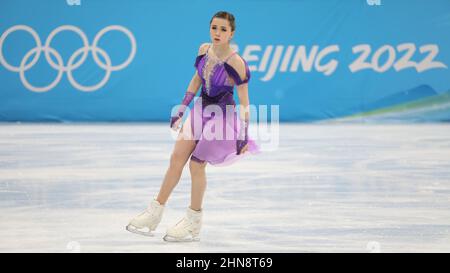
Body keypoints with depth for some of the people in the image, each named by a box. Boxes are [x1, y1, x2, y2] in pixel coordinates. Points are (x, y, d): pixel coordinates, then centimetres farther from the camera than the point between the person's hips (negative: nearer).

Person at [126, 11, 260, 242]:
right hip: (201, 109, 6)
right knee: (176, 157, 3)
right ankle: (154, 214, 13)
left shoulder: (236, 63, -23)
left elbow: (244, 100, -16)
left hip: (222, 116, -6)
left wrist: (244, 135, -15)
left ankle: (193, 223, 14)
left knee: (196, 164, -4)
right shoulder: (204, 50, -4)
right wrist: (181, 110, 13)